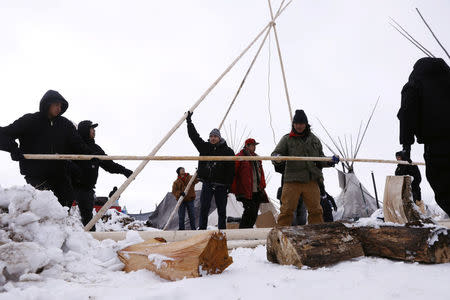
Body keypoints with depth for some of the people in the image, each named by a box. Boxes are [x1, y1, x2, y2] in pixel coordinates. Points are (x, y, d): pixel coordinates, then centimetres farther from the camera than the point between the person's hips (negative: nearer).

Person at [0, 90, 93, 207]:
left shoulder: (65, 124, 10)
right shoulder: (29, 121, -2)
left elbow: (78, 144, 4)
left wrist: (90, 154, -16)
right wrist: (13, 149, -22)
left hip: (60, 173, 5)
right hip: (36, 175, -5)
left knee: (68, 200, 4)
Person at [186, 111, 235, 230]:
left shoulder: (227, 151, 1)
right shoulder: (205, 147, 9)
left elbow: (231, 170, -3)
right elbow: (194, 136, 13)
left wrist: (228, 185, -9)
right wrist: (189, 121, 10)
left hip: (221, 185, -2)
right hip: (207, 183, 2)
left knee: (222, 210, 6)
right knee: (204, 208, -2)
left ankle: (222, 230, 15)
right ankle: (202, 229, 3)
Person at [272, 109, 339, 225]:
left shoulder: (314, 140, 16)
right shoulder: (287, 139, 6)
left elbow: (320, 160, 22)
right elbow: (276, 153, 0)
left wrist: (330, 161, 1)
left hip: (311, 181, 3)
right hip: (292, 181, -3)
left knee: (316, 210, 8)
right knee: (287, 210, -4)